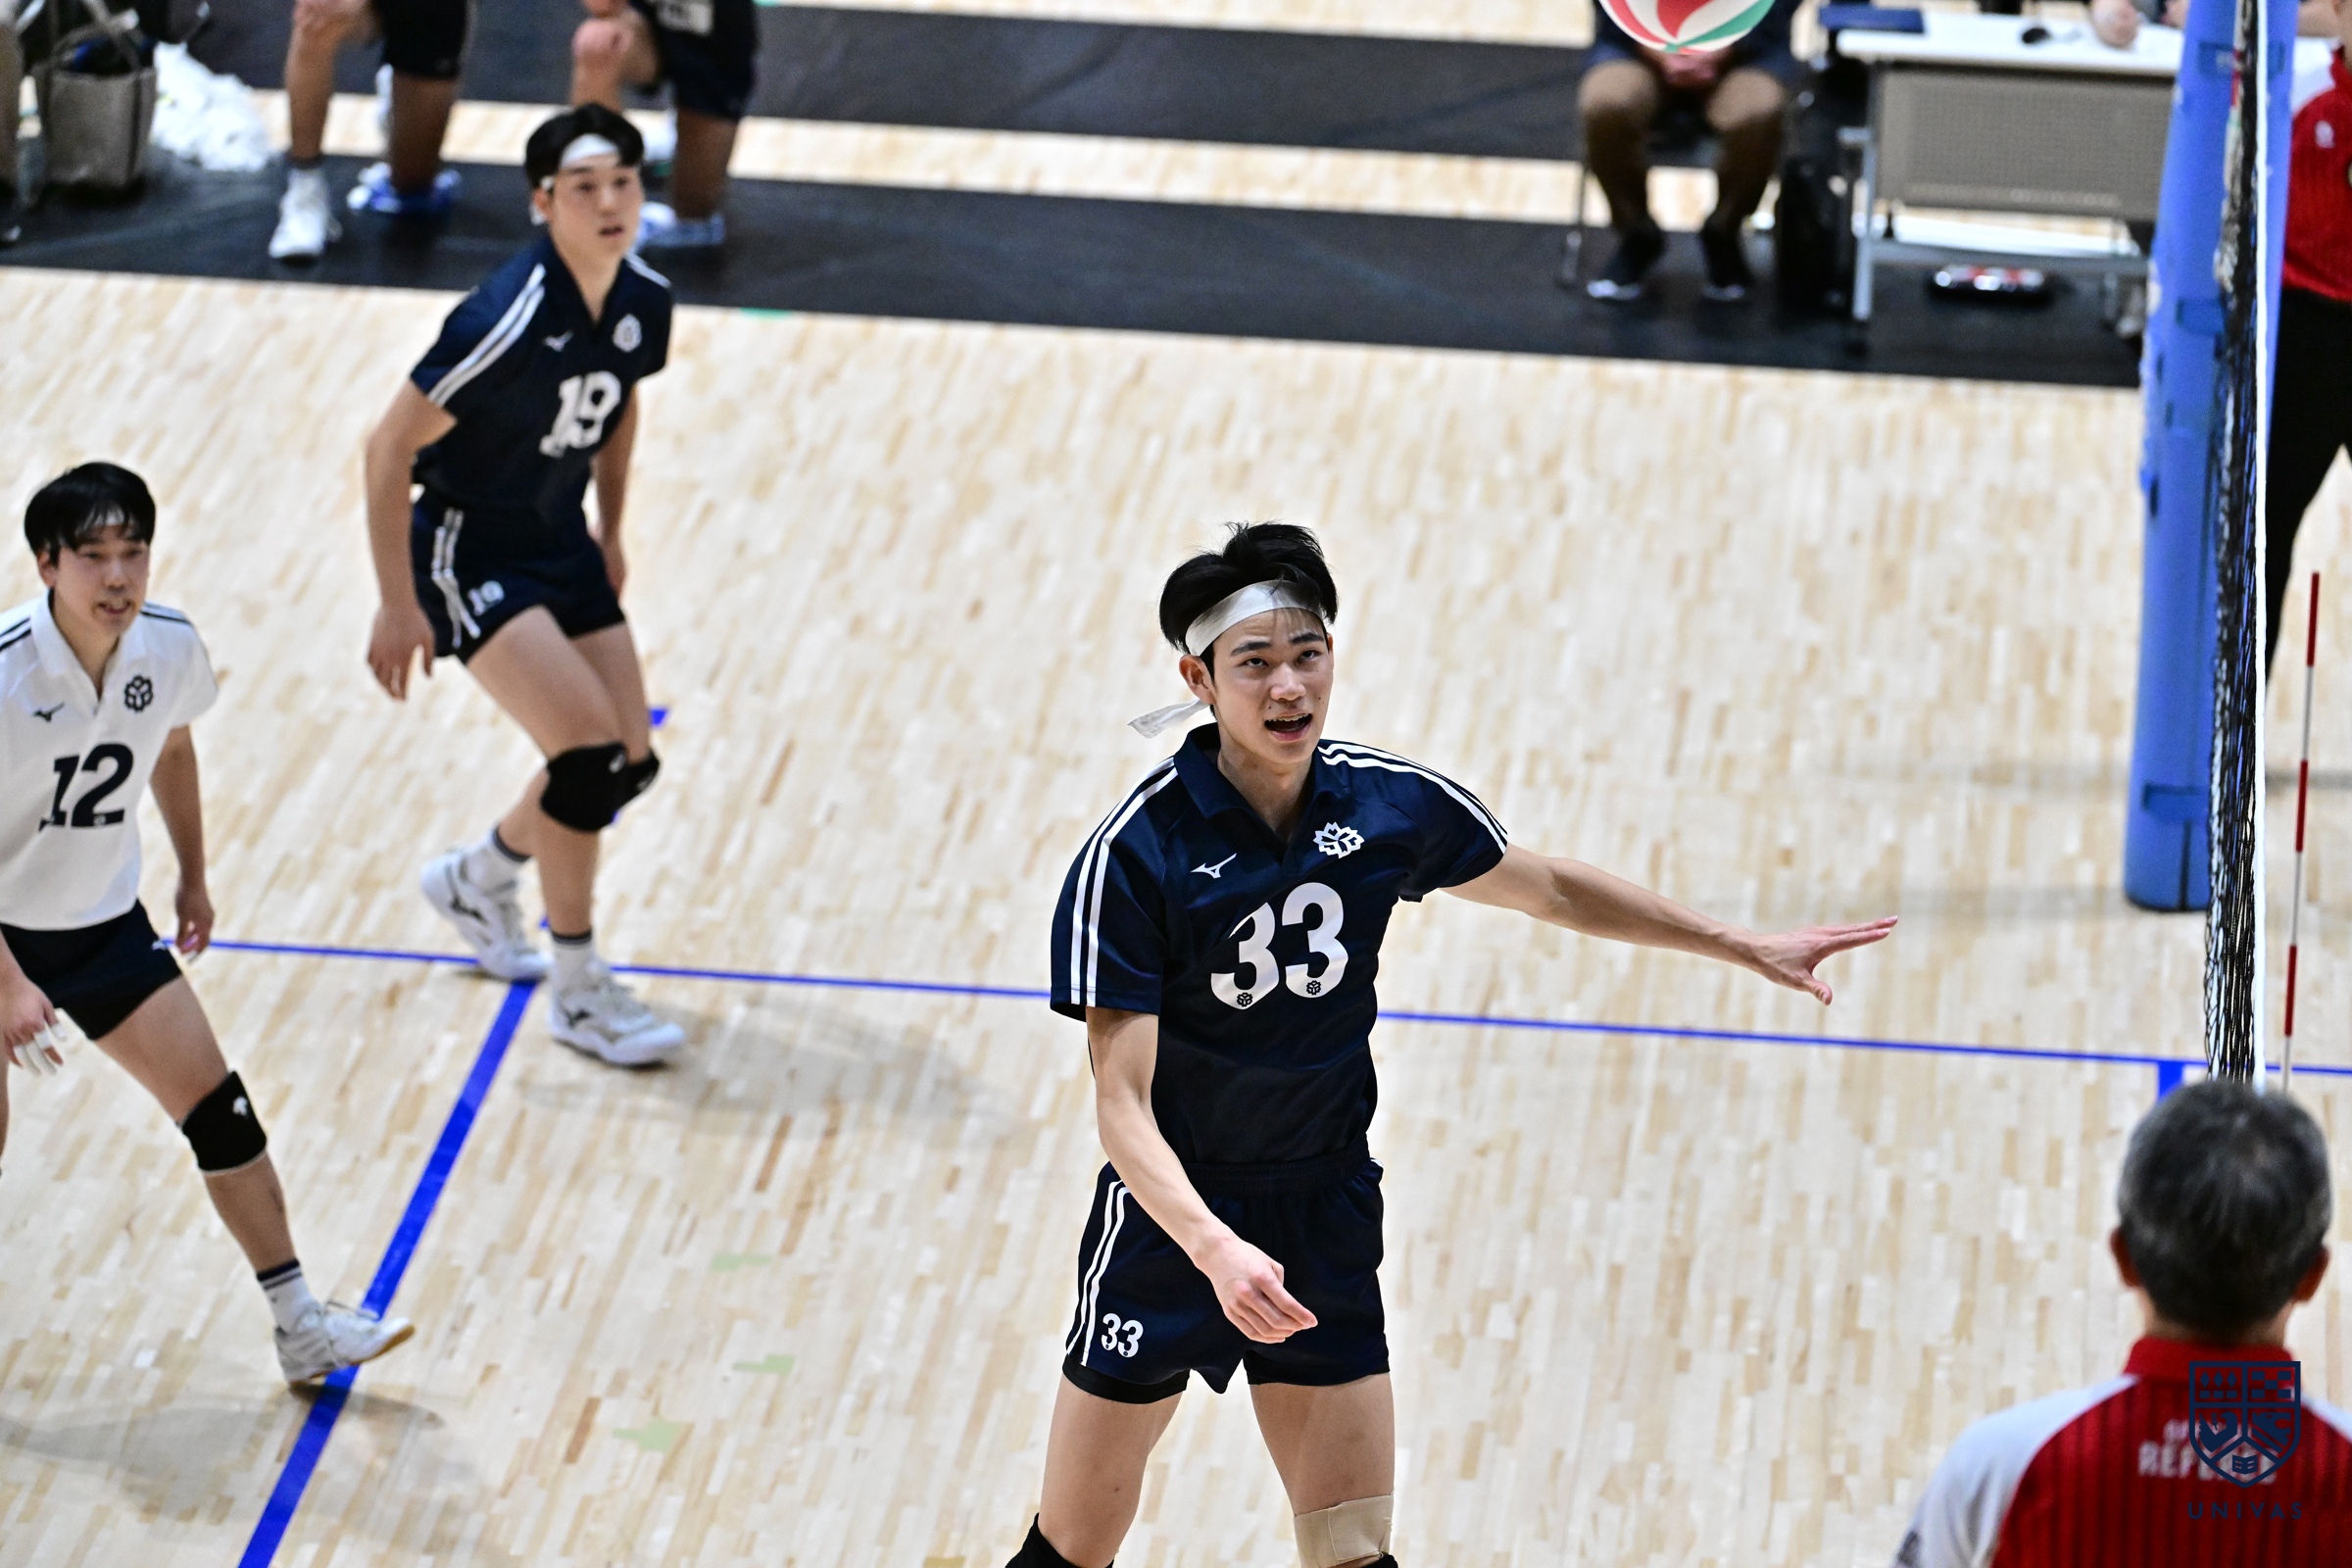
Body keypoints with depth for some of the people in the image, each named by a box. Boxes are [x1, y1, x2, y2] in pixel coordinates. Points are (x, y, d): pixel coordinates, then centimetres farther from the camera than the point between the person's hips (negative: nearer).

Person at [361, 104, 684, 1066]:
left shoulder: (644, 302, -7)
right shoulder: (509, 321, -29)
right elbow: (389, 449, -23)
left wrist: (611, 534, 19)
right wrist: (398, 607, -21)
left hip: (562, 545, 8)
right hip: (469, 554, -7)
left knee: (630, 764, 5)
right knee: (590, 748, -19)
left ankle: (477, 880, 34)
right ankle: (579, 994, -4)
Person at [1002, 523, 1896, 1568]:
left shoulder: (1393, 806, -6)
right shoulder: (1134, 853, -20)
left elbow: (1552, 890, 13)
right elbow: (1122, 1103, -23)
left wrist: (1750, 948, 14)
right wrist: (1215, 1247, -39)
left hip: (1327, 1226, 3)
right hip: (1170, 1219, -3)